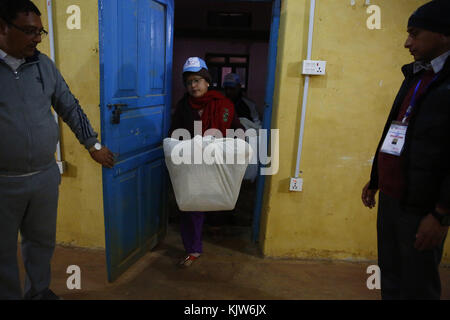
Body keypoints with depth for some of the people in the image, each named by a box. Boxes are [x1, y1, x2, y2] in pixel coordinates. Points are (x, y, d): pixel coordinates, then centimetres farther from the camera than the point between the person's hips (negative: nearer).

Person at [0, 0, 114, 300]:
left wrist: (93, 144, 12)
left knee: (43, 241, 19)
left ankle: (39, 291, 40)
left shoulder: (44, 65, 3)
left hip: (46, 176, 3)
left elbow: (70, 108, 10)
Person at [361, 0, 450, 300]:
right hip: (390, 198, 7)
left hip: (422, 206, -7)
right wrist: (375, 181, 19)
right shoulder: (415, 77, 15)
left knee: (417, 286, 7)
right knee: (390, 277, 18)